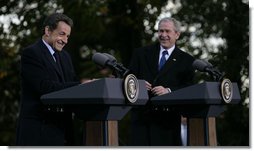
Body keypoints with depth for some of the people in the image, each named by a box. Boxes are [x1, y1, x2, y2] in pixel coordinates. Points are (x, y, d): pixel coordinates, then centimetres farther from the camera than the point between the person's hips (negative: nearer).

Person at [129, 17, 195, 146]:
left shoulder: (186, 60, 10)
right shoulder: (141, 54, 14)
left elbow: (189, 87, 1)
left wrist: (168, 90, -15)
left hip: (168, 117, -1)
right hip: (142, 114, 1)